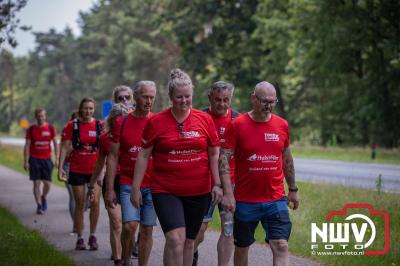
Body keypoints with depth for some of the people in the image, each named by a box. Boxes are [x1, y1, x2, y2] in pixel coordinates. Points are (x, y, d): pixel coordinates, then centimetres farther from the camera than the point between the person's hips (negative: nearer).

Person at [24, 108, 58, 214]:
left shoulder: (50, 128, 2)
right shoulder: (31, 129, 0)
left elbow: (55, 144, 5)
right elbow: (27, 146, 0)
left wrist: (57, 159, -2)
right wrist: (26, 162, -5)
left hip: (47, 159, 1)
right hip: (34, 159, -1)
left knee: (47, 183, 1)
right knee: (36, 183, -4)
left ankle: (44, 197, 31)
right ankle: (39, 205, 3)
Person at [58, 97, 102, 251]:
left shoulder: (99, 125, 2)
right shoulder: (72, 125, 0)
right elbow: (65, 147, -1)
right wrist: (60, 167, -5)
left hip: (95, 170, 0)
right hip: (77, 170, 0)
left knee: (95, 202, -9)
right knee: (79, 204, 4)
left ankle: (93, 236, 6)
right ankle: (80, 239, 13)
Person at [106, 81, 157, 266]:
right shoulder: (122, 123, 1)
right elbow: (113, 157, 3)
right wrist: (109, 189, -1)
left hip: (152, 186, 1)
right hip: (128, 184, -1)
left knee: (147, 230, 4)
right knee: (129, 225, -14)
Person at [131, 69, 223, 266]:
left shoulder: (205, 120, 2)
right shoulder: (156, 122, -2)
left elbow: (214, 154, 9)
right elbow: (143, 156, 2)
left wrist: (217, 184, 3)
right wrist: (136, 188, 0)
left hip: (199, 191, 3)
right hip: (165, 190, -2)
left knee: (188, 241, 12)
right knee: (175, 238, -17)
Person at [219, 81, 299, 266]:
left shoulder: (282, 125, 4)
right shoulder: (237, 125, -6)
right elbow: (224, 159, -9)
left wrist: (293, 189, 20)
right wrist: (227, 193, -16)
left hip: (276, 200, 2)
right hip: (245, 201, -2)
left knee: (281, 246, -9)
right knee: (242, 247, 12)